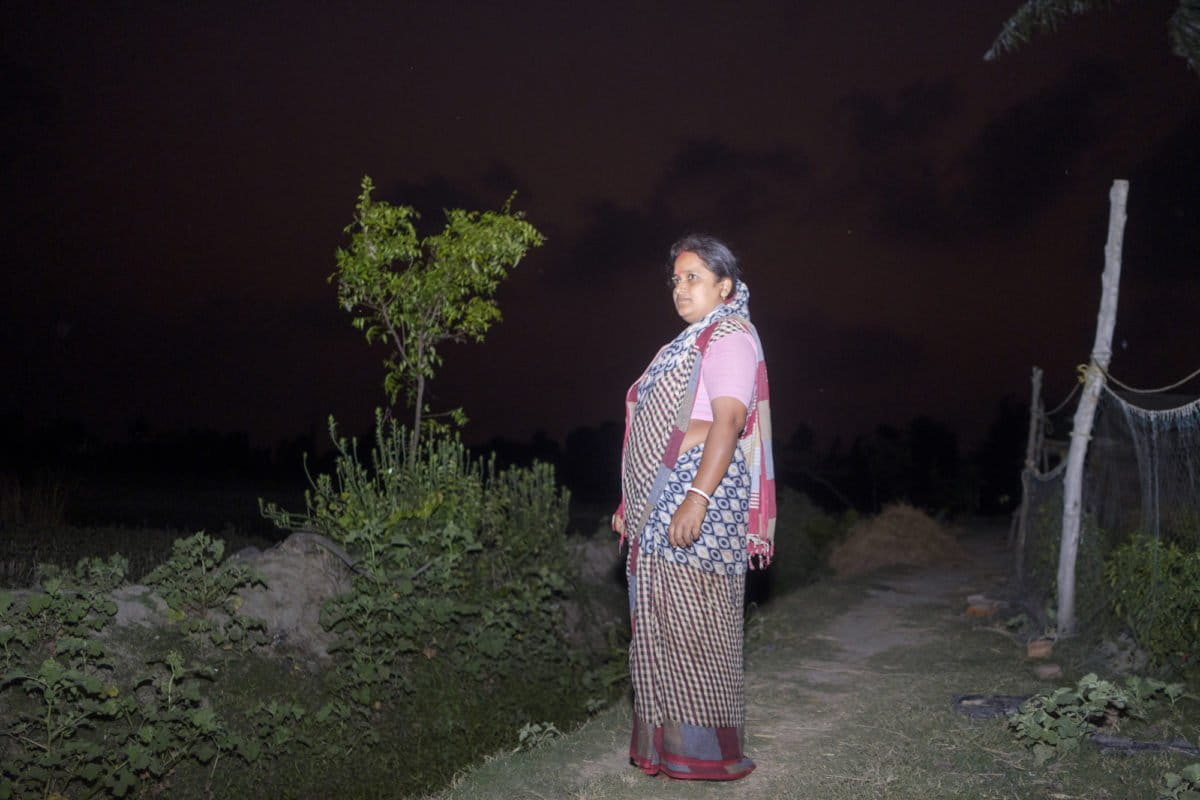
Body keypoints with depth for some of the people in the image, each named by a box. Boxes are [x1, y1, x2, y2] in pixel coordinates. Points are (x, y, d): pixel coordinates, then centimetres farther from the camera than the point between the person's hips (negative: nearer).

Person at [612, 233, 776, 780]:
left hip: (698, 491, -9)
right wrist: (633, 502, 20)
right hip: (660, 501, 9)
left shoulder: (730, 337, -6)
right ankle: (668, 743, 19)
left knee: (692, 623, -5)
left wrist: (697, 498, -29)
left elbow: (727, 422, -19)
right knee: (660, 624, 10)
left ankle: (708, 751, 6)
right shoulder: (690, 343, 22)